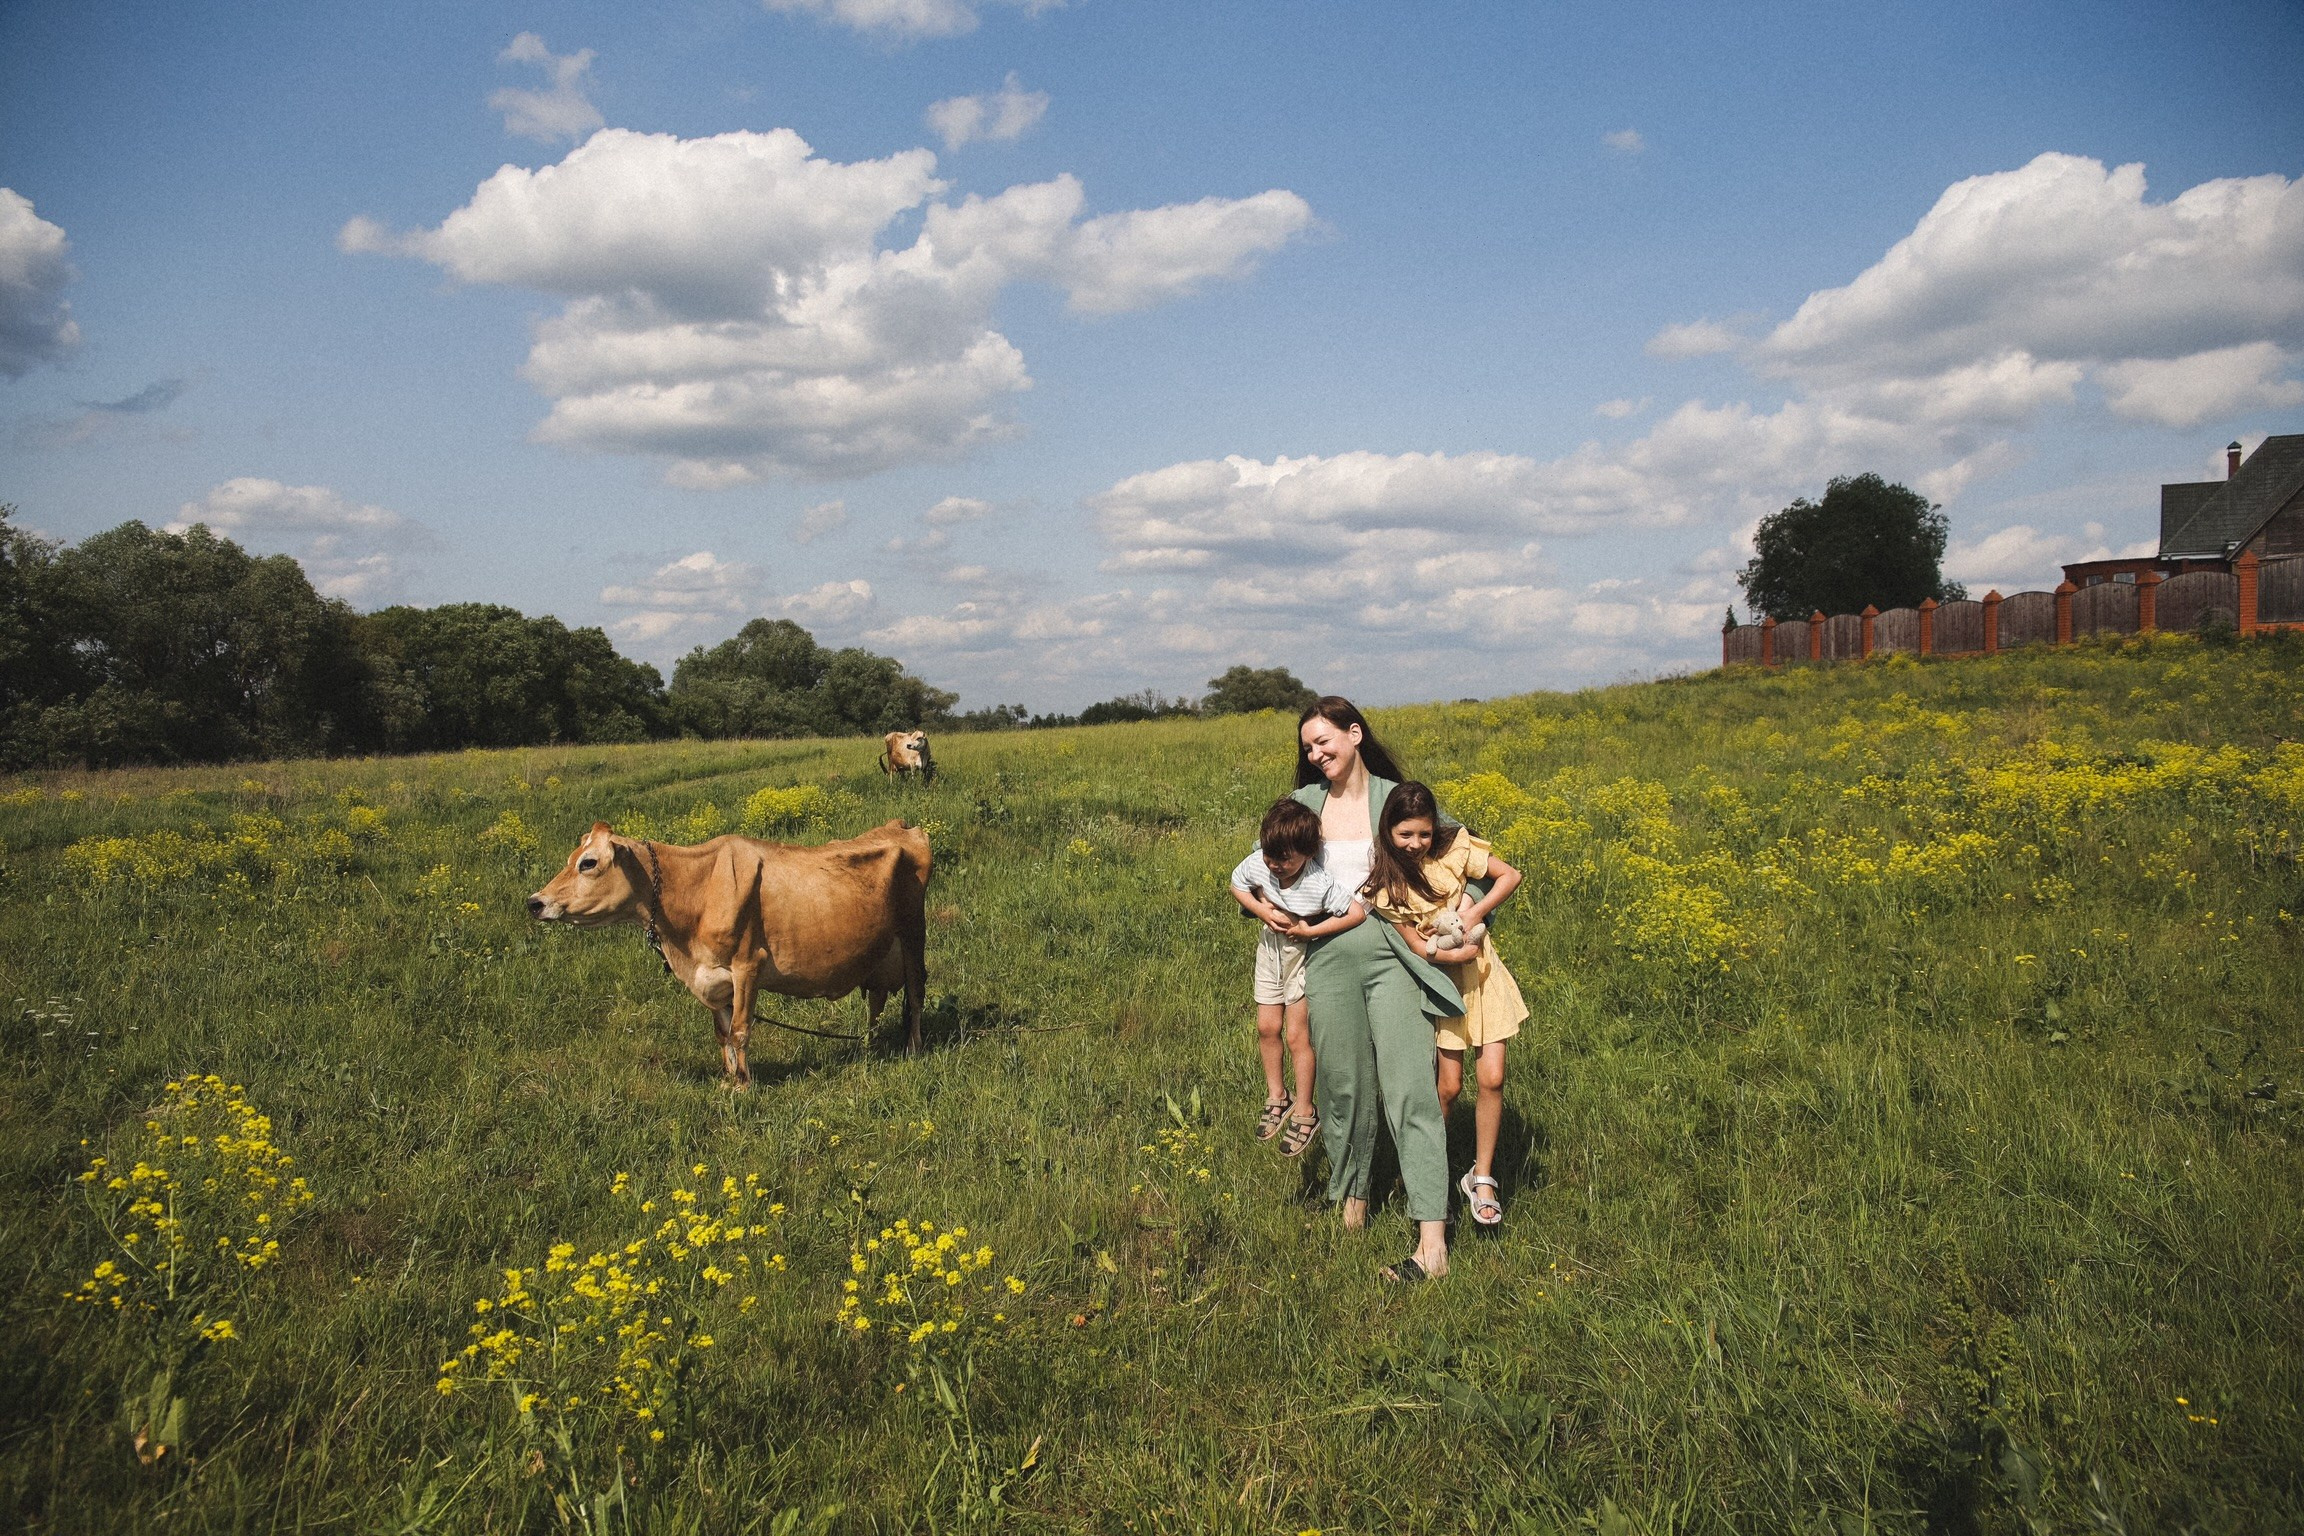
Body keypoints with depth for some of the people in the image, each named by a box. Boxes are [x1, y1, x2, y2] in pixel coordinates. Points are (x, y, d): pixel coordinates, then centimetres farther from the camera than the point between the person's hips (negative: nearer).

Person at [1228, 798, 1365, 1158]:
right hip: (1271, 949, 5)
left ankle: (1304, 1114, 16)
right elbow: (1236, 886, 1)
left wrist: (1309, 931, -28)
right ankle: (1276, 1096, 32)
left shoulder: (1319, 884, -33)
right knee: (1267, 1027, 10)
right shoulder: (1257, 863, -19)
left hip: (1305, 955, -5)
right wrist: (1261, 910, -18)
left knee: (1297, 1035, 0)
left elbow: (1358, 913, -32)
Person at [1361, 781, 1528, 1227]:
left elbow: (1511, 875, -6)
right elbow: (1417, 946, -11)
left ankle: (1481, 1177, 11)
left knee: (1492, 1078, -6)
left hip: (1481, 973, 1)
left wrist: (1475, 913, -15)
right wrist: (1457, 951, -21)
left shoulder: (1453, 849, -8)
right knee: (1449, 1087, 0)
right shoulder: (1384, 884, -11)